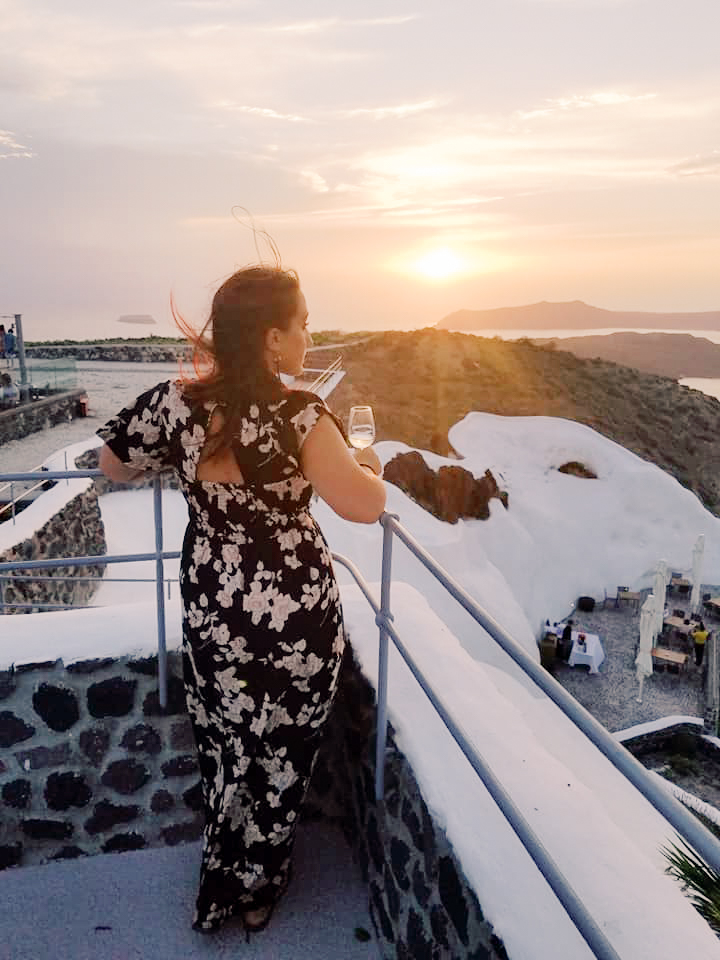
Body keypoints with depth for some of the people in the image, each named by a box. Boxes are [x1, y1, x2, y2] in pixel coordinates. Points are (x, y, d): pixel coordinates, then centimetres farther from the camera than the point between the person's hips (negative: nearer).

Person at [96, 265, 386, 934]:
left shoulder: (181, 402, -9)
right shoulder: (300, 415, -21)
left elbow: (114, 465, 5)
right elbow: (365, 505, -24)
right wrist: (369, 464, -2)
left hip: (212, 614, 4)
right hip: (299, 615, -4)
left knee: (225, 751, 25)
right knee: (282, 754, 20)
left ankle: (221, 891, 47)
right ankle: (258, 891, 42)